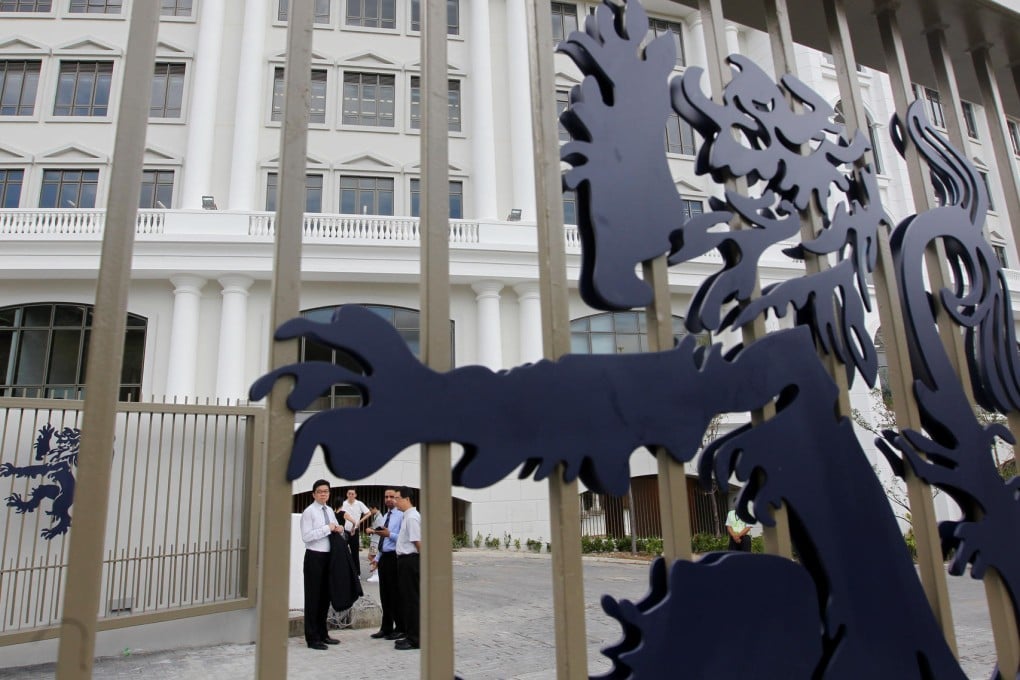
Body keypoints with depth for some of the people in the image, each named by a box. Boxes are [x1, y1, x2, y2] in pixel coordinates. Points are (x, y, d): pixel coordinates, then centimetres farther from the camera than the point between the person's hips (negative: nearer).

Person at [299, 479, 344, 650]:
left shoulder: (330, 511, 11)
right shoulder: (309, 512, -10)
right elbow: (306, 536, -19)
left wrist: (339, 529, -2)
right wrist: (327, 528, -21)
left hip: (328, 556, 7)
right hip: (314, 557, -7)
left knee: (325, 596, 14)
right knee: (313, 597, 1)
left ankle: (322, 634, 27)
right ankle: (312, 638, 11)